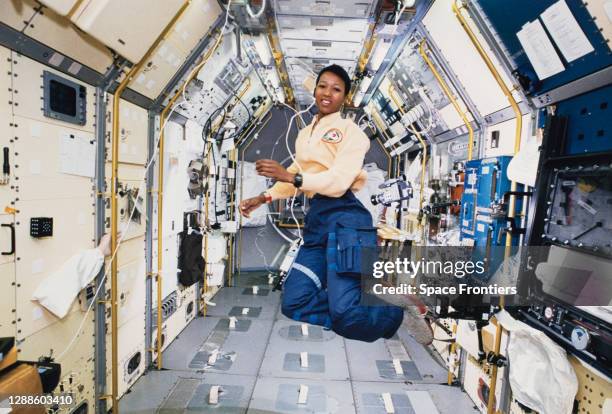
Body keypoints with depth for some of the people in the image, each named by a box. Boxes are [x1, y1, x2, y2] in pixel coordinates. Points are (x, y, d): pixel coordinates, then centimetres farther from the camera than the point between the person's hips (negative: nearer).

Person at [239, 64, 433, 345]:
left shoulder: (350, 131, 0)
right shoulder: (305, 134, 23)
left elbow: (339, 181, -13)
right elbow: (297, 177, 25)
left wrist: (290, 176, -19)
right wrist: (264, 198, 15)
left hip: (345, 216, -7)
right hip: (316, 219, 7)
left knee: (344, 315, -16)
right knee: (294, 303, -3)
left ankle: (402, 314, 13)